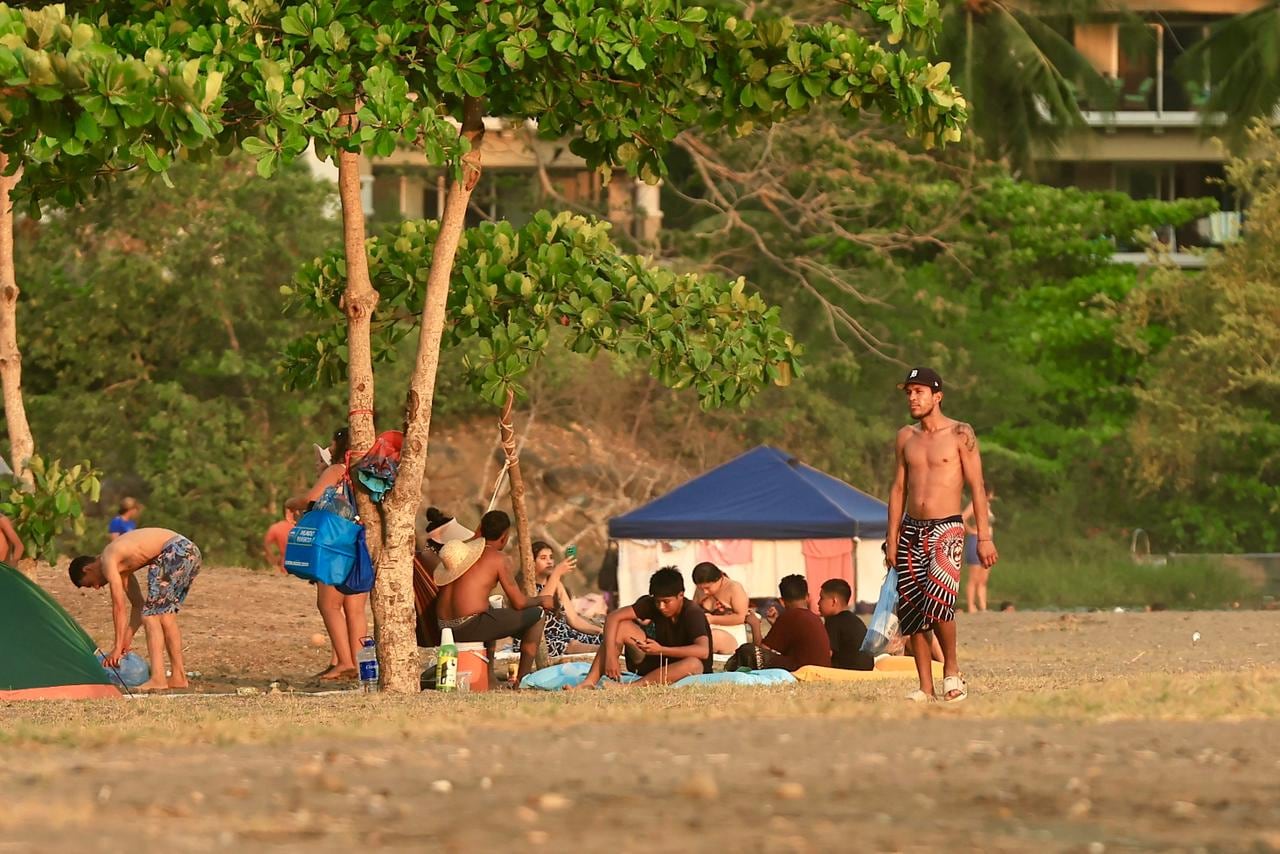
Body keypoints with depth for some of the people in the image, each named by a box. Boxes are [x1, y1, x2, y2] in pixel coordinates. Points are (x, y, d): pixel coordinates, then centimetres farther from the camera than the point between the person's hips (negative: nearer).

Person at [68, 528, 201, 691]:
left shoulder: (108, 561, -3)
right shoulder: (120, 563, 24)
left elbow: (119, 607, -5)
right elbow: (138, 604, 27)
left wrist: (118, 647, -1)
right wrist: (127, 639, 23)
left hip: (175, 553, -10)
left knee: (152, 615, -7)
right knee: (166, 614, 18)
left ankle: (157, 679, -15)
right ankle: (178, 677, 20)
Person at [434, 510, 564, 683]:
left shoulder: (461, 548, 15)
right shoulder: (499, 559, -4)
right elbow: (519, 603, -4)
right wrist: (542, 600, 18)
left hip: (444, 627, 8)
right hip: (471, 627, -8)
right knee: (535, 613, 6)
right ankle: (522, 679, 6)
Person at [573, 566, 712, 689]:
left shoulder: (693, 613, -22)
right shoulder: (650, 604, -7)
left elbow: (703, 651, -38)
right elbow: (613, 617, -13)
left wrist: (661, 650, -42)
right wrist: (610, 655, -28)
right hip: (658, 662, 5)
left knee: (693, 664, -42)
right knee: (622, 626, -11)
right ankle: (589, 683, -24)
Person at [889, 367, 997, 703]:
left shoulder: (960, 434, -2)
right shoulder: (905, 437, 12)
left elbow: (977, 487, -3)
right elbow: (898, 489, 16)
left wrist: (984, 537, -9)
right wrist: (892, 539, 10)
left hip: (946, 528, -5)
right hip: (911, 529, 5)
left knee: (938, 598, -23)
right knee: (911, 609, 0)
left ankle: (951, 669, -4)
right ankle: (925, 686, 5)